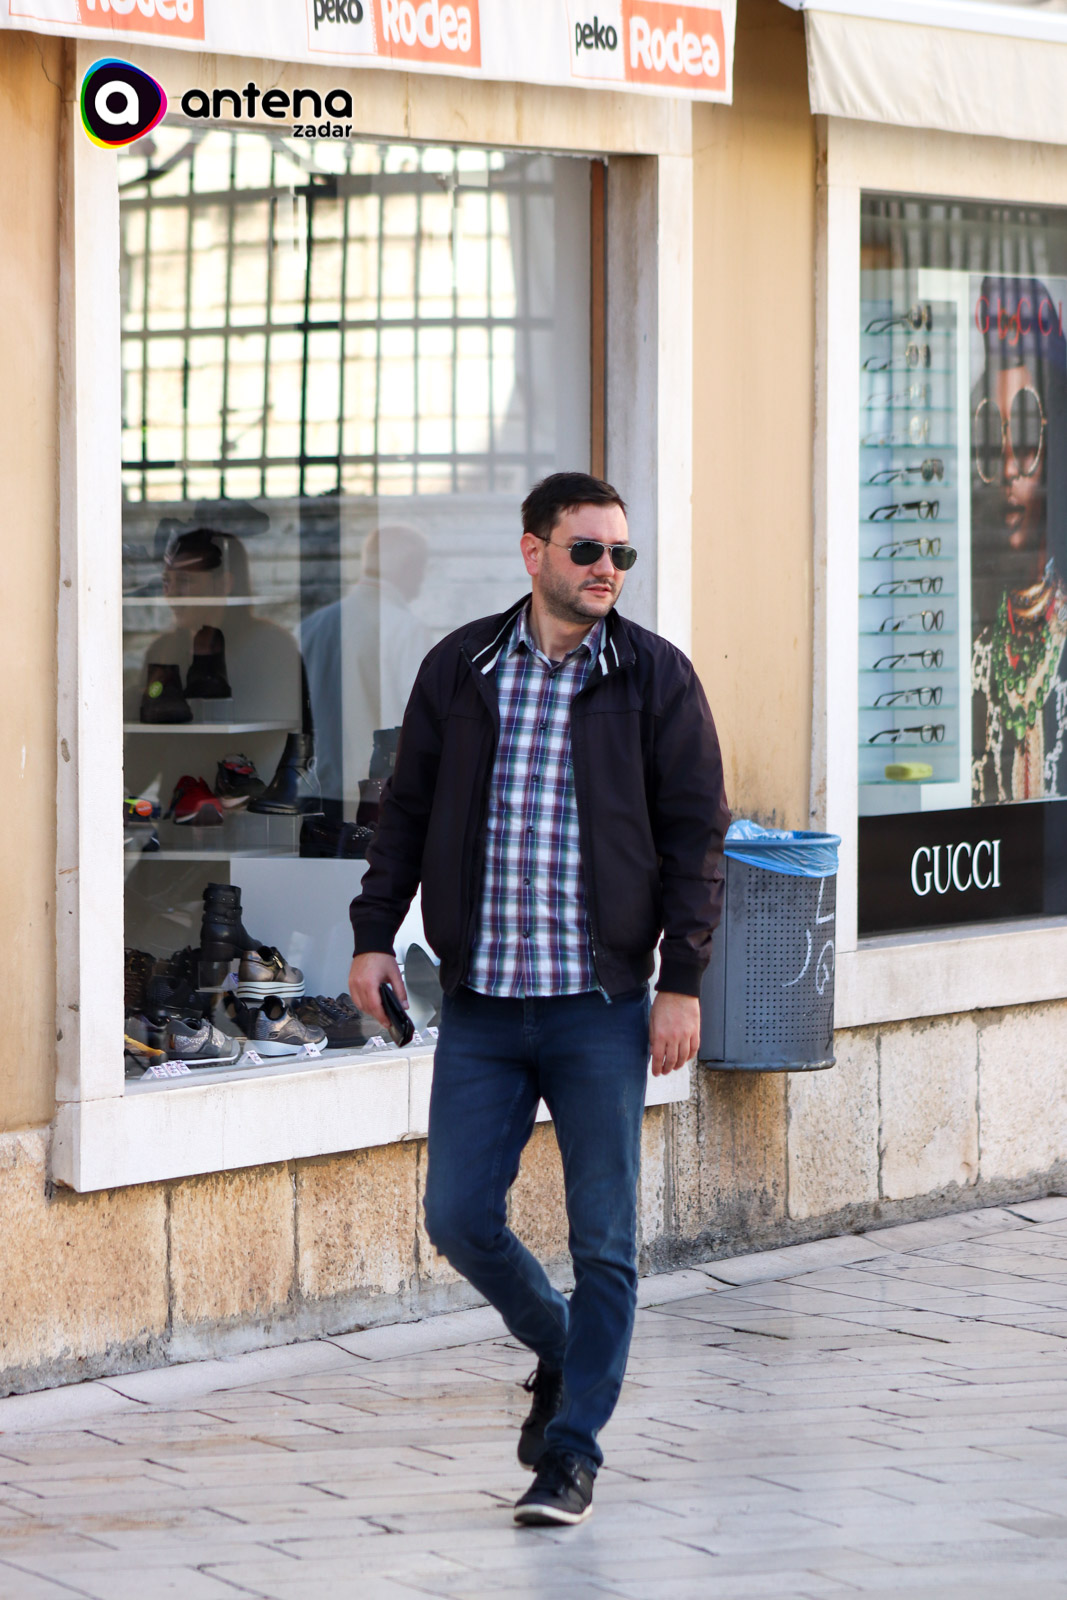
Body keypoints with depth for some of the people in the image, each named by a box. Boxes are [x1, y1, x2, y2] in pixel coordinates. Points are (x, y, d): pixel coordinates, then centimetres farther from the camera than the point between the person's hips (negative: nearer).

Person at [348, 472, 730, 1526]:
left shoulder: (656, 678, 0)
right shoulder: (458, 669, 6)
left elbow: (694, 834, 0)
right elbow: (407, 809, 14)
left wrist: (682, 979, -6)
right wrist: (374, 932, 6)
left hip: (600, 1005, -2)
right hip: (479, 1005, 2)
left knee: (602, 1240, -1)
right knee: (458, 1217, 3)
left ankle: (572, 1451, 10)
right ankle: (562, 1351, 30)